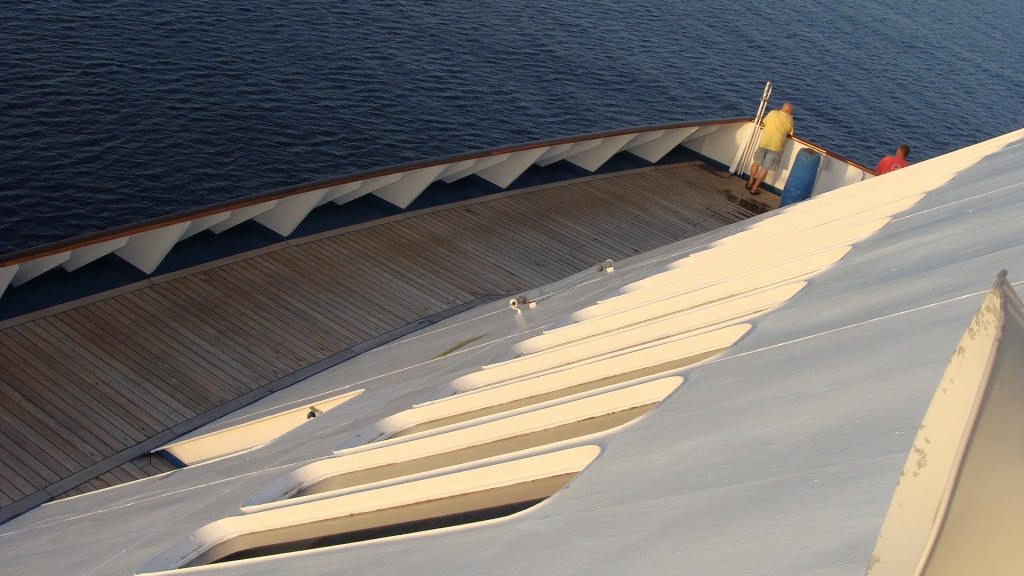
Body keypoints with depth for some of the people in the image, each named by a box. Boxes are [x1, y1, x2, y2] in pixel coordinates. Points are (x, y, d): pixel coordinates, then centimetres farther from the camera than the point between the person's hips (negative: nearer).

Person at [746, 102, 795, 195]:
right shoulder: (789, 119, 0)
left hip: (763, 142, 3)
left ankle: (750, 183, 29)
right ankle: (754, 188, 9)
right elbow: (790, 133, 11)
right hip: (775, 146, -2)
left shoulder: (772, 113, 6)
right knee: (765, 168, 5)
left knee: (757, 163, 22)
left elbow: (764, 122, 23)